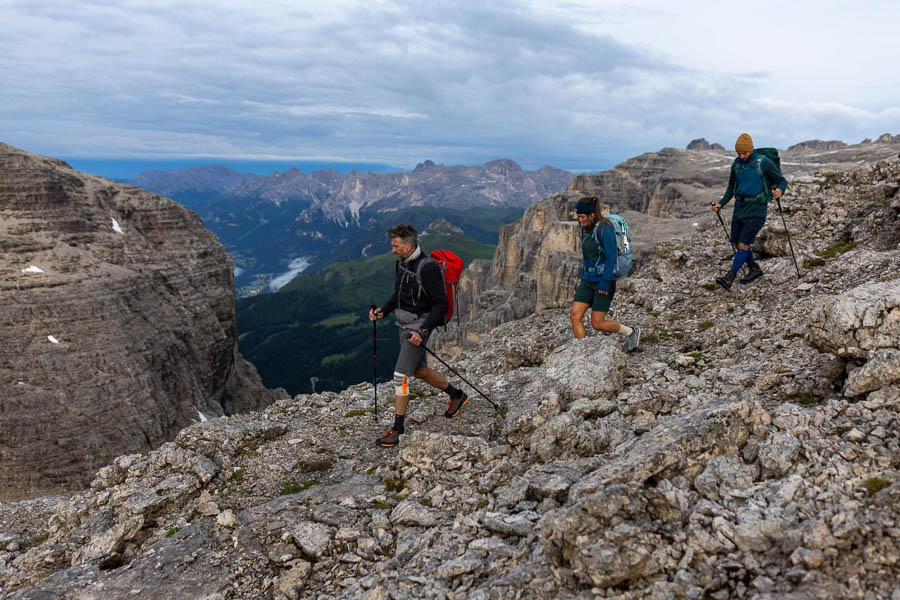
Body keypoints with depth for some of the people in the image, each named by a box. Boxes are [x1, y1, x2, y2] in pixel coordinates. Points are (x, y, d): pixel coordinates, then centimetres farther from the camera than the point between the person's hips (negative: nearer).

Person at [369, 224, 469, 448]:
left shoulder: (427, 268, -22)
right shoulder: (402, 262, 5)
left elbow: (441, 305, -22)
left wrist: (422, 331, -28)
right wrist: (383, 311, 3)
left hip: (419, 326, -9)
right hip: (404, 324, 9)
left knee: (401, 375, -10)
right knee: (420, 370, 20)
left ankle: (397, 429, -1)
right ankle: (457, 396, 39)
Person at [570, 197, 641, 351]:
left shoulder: (604, 229, -16)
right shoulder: (585, 229, 9)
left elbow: (611, 258, -18)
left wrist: (605, 283, -21)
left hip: (603, 281, -8)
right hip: (587, 281, 8)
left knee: (597, 323, -3)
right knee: (575, 315, -5)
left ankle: (631, 332, 21)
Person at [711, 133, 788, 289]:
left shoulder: (764, 162, -9)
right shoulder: (736, 164, 8)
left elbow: (782, 180, -2)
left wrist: (779, 190, -24)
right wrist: (721, 203, 9)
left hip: (756, 210, -7)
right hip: (739, 207, 7)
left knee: (743, 245, -10)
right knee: (737, 243, 11)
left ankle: (729, 277, -10)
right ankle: (755, 269, 30)